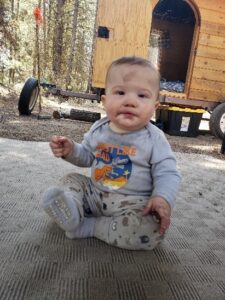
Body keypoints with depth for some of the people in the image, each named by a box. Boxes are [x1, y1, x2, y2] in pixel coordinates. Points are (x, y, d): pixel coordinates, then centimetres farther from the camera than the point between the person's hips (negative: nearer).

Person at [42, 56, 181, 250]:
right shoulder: (98, 129, 0)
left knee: (153, 229, -29)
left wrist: (163, 197, -30)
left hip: (133, 202, -3)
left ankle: (90, 226, -18)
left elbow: (167, 173, -11)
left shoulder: (154, 139, -12)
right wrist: (71, 150, -7)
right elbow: (87, 156, 14)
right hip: (94, 193, 4)